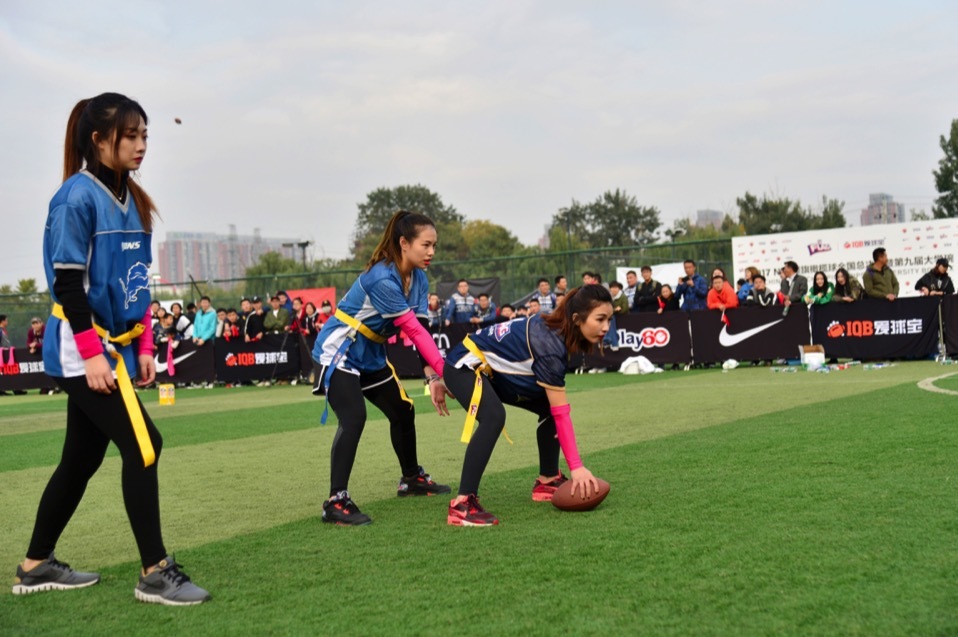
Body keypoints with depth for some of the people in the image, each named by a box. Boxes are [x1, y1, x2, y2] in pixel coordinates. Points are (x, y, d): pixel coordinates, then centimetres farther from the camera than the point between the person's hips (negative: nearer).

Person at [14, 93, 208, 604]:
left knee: (82, 459, 14)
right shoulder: (77, 197, -14)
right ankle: (155, 573, -3)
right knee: (142, 445, -11)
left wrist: (143, 346, 11)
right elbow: (67, 284, -17)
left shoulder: (130, 198, 11)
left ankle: (36, 566, 27)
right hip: (81, 350, -9)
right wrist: (92, 354, -21)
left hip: (116, 347, 9)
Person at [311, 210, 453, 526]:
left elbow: (421, 331, -10)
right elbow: (413, 330, -30)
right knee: (353, 418, -23)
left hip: (370, 355, 9)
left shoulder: (418, 278, -2)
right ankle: (336, 502, -19)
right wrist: (444, 370, -31)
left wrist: (434, 377, -21)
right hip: (339, 352, -9)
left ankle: (412, 478, 35)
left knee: (403, 411, 14)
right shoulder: (381, 279, -29)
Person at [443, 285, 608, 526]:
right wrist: (577, 467, -27)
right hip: (466, 366, -10)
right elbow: (562, 414, -30)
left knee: (549, 408, 6)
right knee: (494, 417, -35)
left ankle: (547, 481, 19)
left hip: (493, 370, 10)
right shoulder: (549, 345, -32)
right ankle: (462, 504, -36)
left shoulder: (556, 329, -6)